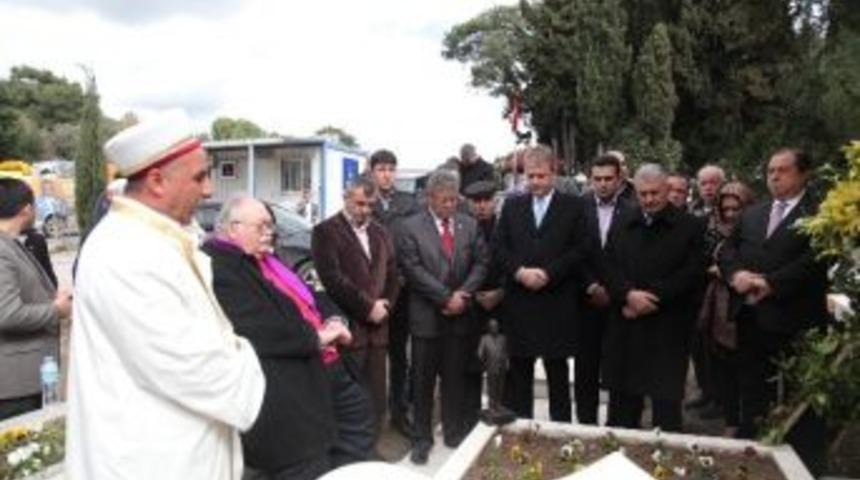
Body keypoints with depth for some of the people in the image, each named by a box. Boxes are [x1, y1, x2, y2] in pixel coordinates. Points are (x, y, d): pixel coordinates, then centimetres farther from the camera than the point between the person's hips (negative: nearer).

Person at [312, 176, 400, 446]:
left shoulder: (380, 233, 17)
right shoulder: (326, 231, -3)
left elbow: (393, 274, 16)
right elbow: (332, 279, -13)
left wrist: (384, 305, -2)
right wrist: (368, 307, -11)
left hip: (377, 325, 6)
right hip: (347, 326, -6)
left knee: (376, 397, 11)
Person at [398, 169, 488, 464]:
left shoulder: (470, 225, 7)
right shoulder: (412, 227, -4)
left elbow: (480, 263, 3)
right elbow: (414, 270, -12)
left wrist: (463, 293, -12)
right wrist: (446, 297, -15)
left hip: (460, 315, 3)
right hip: (426, 316, -3)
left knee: (455, 378, 14)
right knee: (423, 381, 7)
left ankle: (454, 432, 28)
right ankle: (422, 437, 21)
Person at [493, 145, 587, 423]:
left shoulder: (573, 206, 3)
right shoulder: (511, 206, 10)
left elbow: (580, 250, -4)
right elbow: (499, 247, 4)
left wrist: (547, 273, -15)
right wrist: (520, 272, -12)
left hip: (557, 304, -2)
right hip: (518, 303, 2)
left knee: (558, 372, 9)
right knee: (519, 371, 11)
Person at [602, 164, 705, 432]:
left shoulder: (689, 227, 0)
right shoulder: (622, 226, 11)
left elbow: (692, 274, -8)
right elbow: (609, 268, 3)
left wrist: (651, 298, -14)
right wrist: (629, 294, -15)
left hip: (668, 328, -3)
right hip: (625, 327, 3)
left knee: (666, 401, 1)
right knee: (622, 399, 12)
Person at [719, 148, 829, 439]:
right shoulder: (752, 213, 16)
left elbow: (814, 260, -16)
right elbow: (727, 249, 11)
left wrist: (771, 284, -19)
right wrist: (735, 273, -9)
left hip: (791, 319, -6)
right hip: (749, 315, 6)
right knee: (751, 388, 15)